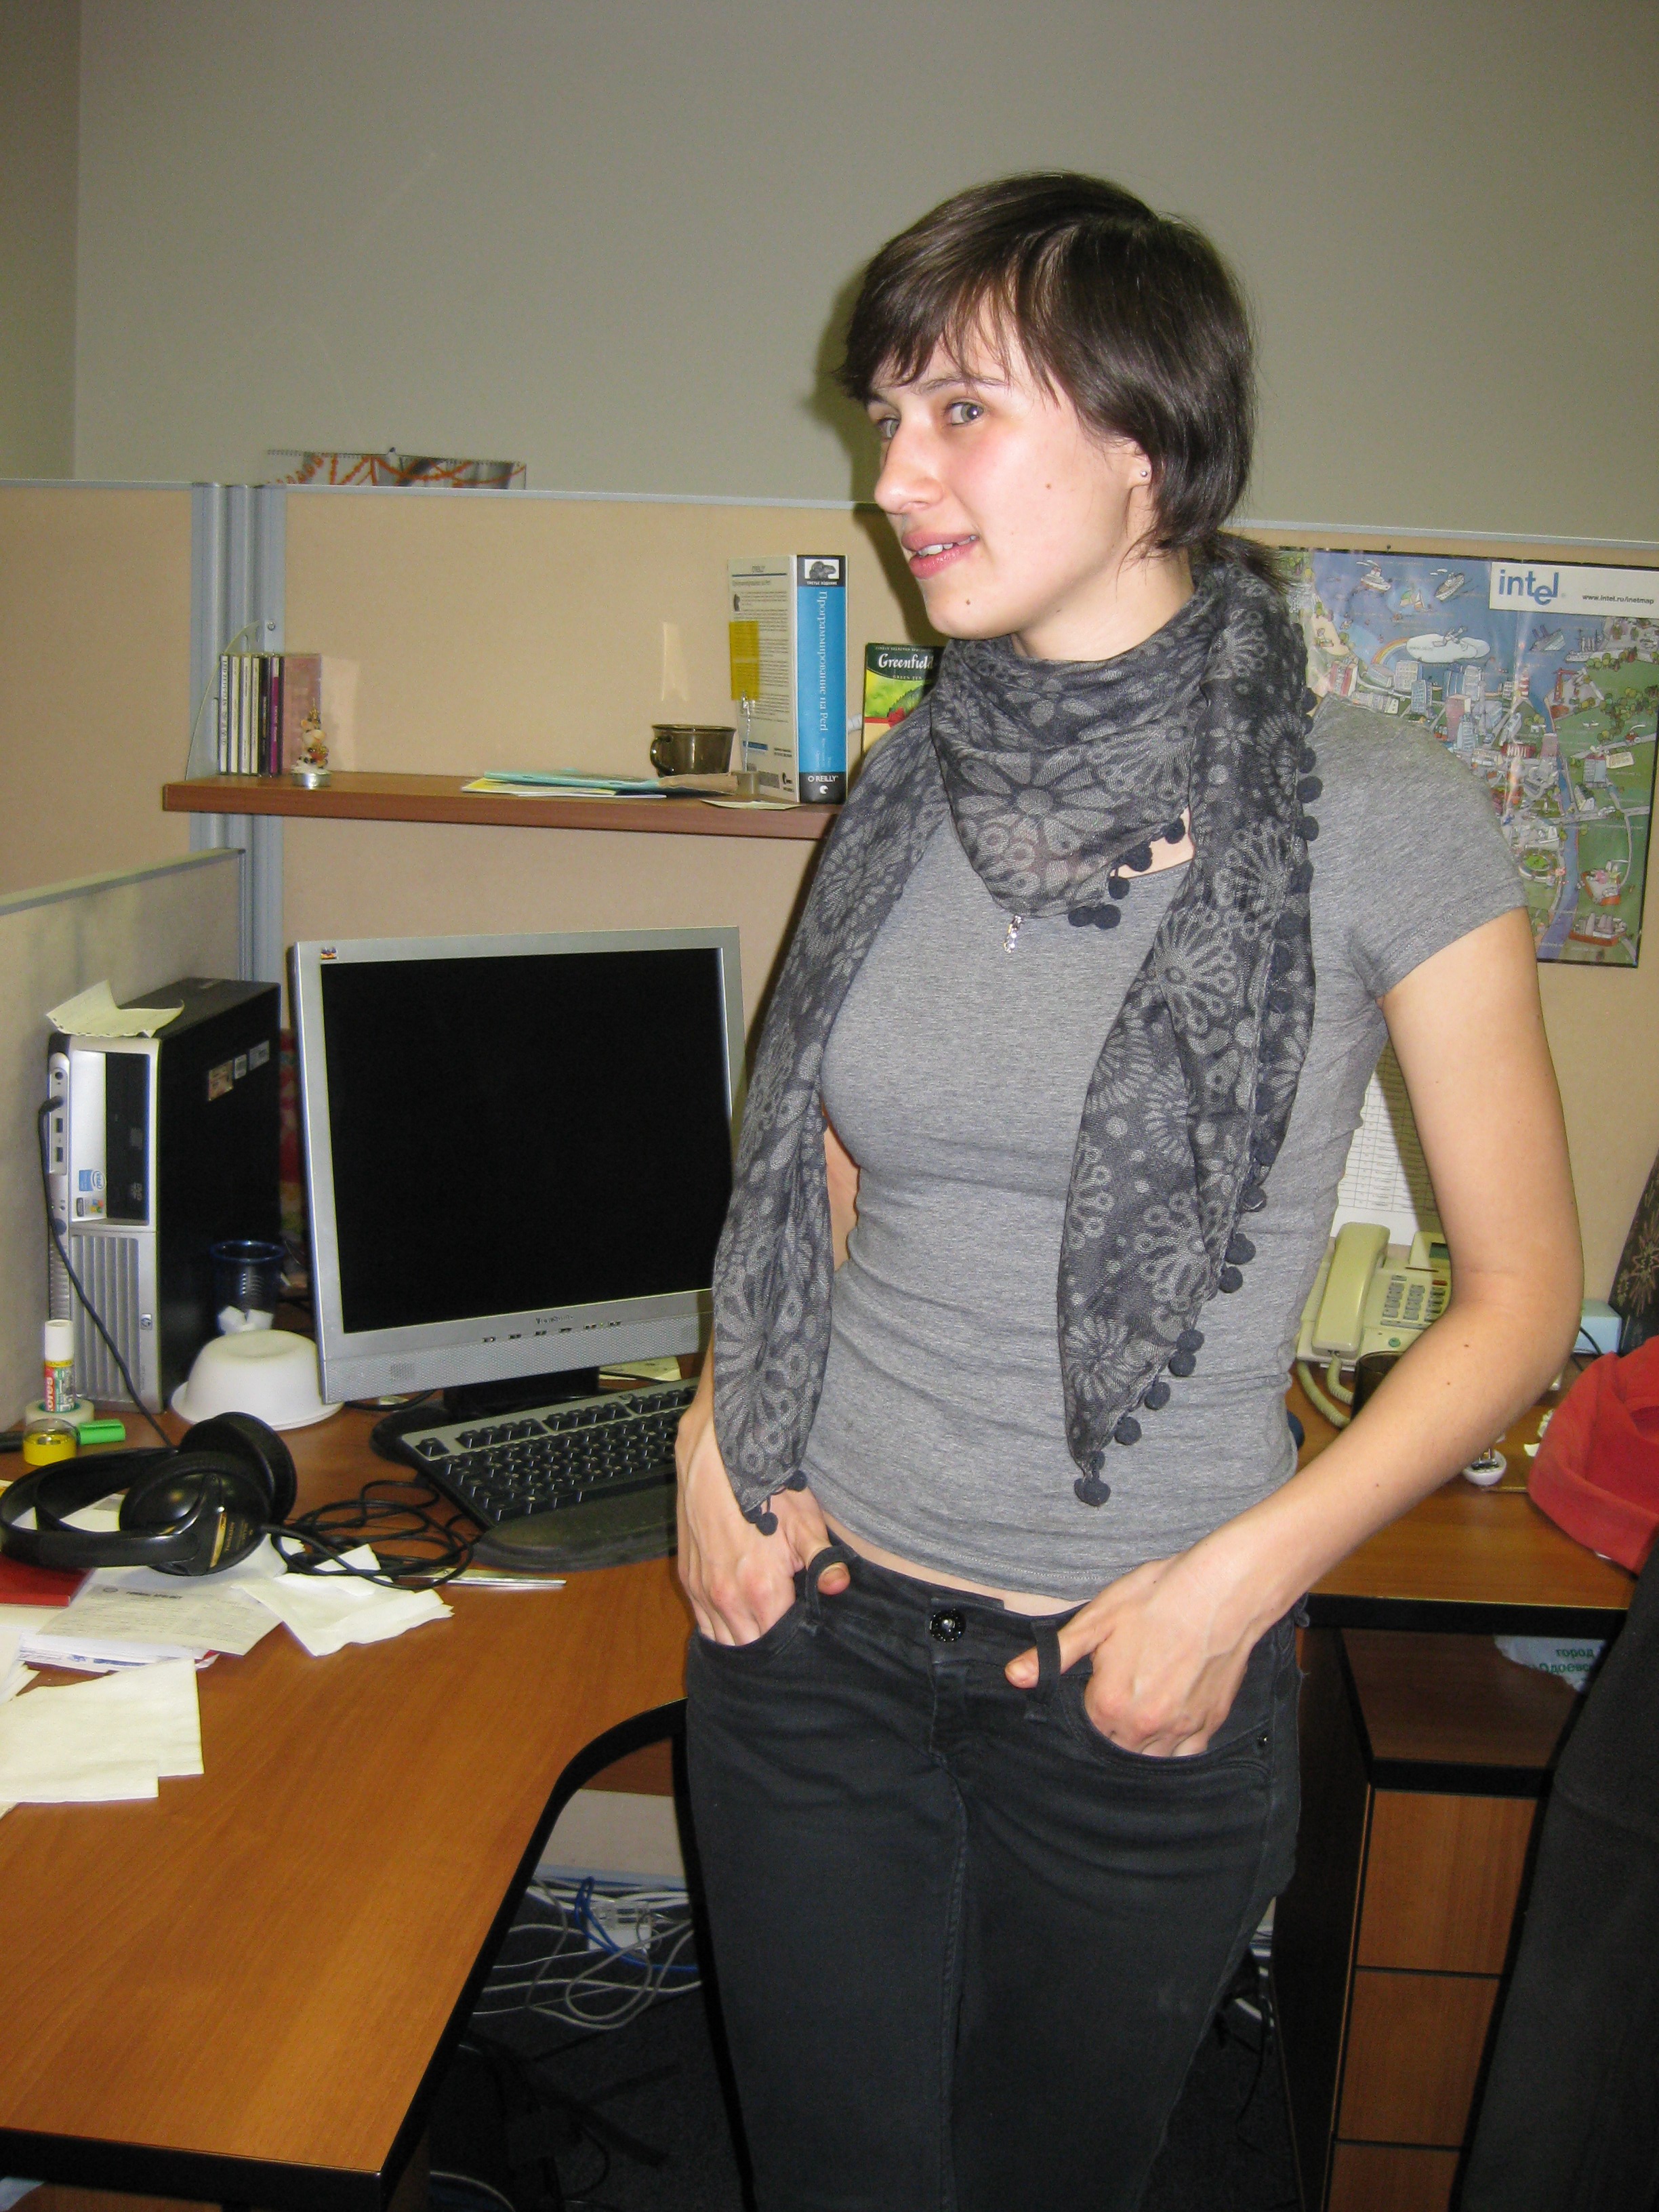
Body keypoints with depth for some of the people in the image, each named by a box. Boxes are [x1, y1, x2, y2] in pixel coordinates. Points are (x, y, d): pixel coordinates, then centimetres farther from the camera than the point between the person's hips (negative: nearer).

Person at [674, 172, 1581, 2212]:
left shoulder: (1378, 817, -13)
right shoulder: (907, 797, 1)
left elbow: (1519, 1291, -6)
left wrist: (1243, 1576, -15)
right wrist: (720, 1430, -3)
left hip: (1137, 1683, -3)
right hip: (816, 1632, 3)